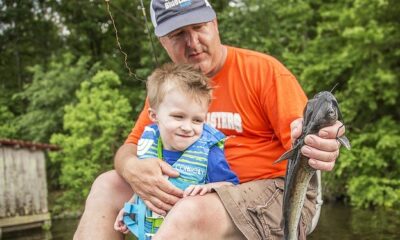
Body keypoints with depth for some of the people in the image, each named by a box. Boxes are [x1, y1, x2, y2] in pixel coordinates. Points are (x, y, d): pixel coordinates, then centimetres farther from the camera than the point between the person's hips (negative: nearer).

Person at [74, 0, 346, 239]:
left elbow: (302, 134, -14)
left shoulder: (263, 69, -10)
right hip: (197, 194, 6)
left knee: (193, 212, -35)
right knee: (108, 186, -3)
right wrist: (132, 168, -19)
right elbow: (131, 147, 6)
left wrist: (315, 146, -40)